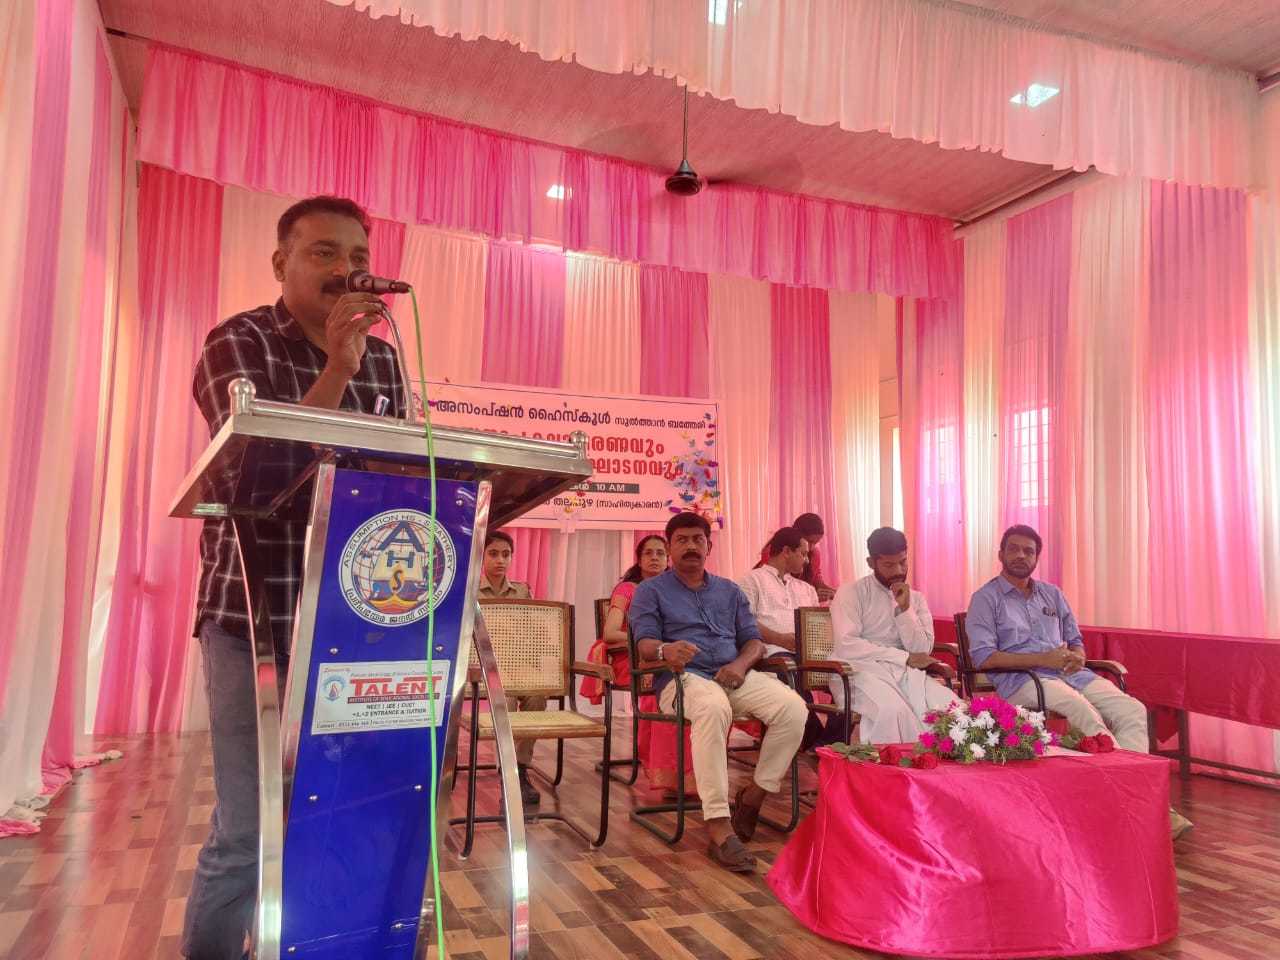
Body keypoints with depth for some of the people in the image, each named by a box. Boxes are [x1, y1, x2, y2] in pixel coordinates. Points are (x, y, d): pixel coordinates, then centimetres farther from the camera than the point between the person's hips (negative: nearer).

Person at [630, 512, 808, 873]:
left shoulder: (729, 591, 24)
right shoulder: (651, 590, 12)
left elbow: (754, 640, 17)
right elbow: (645, 643, -2)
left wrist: (741, 663, -7)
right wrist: (665, 649, -27)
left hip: (735, 675, 5)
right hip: (684, 677, -4)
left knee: (793, 707, -24)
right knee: (714, 708, -40)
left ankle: (753, 796, -7)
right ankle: (718, 826, -40)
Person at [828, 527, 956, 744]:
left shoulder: (916, 598, 15)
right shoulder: (851, 593, 1)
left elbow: (922, 652, 5)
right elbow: (846, 646, -13)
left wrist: (905, 609, -8)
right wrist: (905, 658, -10)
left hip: (906, 673, 5)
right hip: (860, 670, -4)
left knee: (951, 707, -23)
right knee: (893, 711, -35)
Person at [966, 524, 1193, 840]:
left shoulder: (1052, 594, 23)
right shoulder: (986, 598, 4)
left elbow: (1076, 641, 26)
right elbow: (983, 657, -7)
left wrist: (1077, 657, -1)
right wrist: (1043, 659, -13)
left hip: (1069, 673, 7)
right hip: (1021, 680, -6)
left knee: (1133, 710, -18)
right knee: (1085, 711, -32)